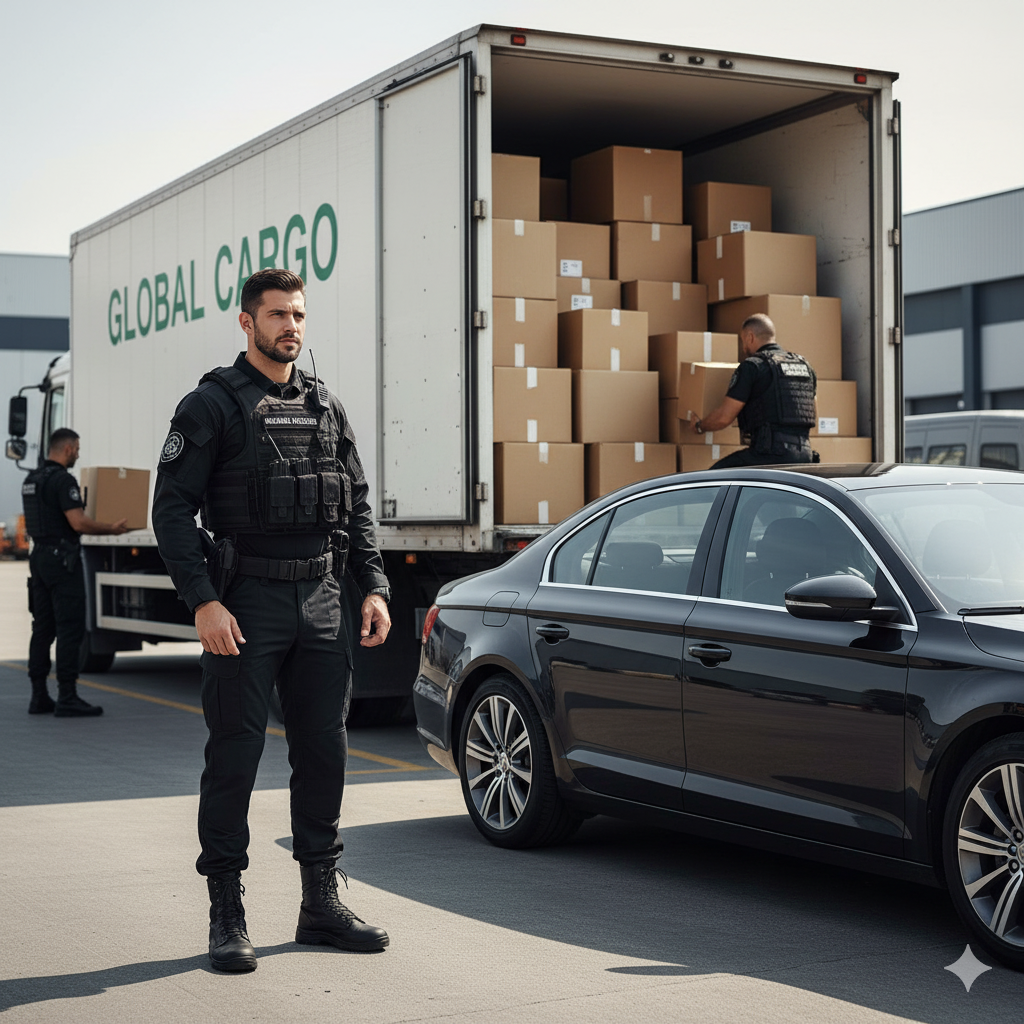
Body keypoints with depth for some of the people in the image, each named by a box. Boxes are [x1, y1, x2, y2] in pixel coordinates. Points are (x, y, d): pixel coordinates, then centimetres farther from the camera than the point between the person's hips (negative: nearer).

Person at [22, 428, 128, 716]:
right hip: (63, 560, -10)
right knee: (71, 629, -7)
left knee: (42, 628, 10)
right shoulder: (63, 480, -15)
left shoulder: (32, 480, 15)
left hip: (39, 557, 10)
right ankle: (67, 698, -8)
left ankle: (39, 696, 12)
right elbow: (78, 522, -22)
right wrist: (111, 529, -9)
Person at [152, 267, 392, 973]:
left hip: (321, 599, 5)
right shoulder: (212, 405, -3)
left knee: (325, 750, 8)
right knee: (235, 755, -1)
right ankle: (227, 915, 7)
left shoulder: (327, 407, 14)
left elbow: (357, 506, 17)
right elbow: (173, 508, -8)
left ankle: (322, 902, 19)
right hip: (247, 602, -5)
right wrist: (203, 601, -17)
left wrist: (374, 587, 5)